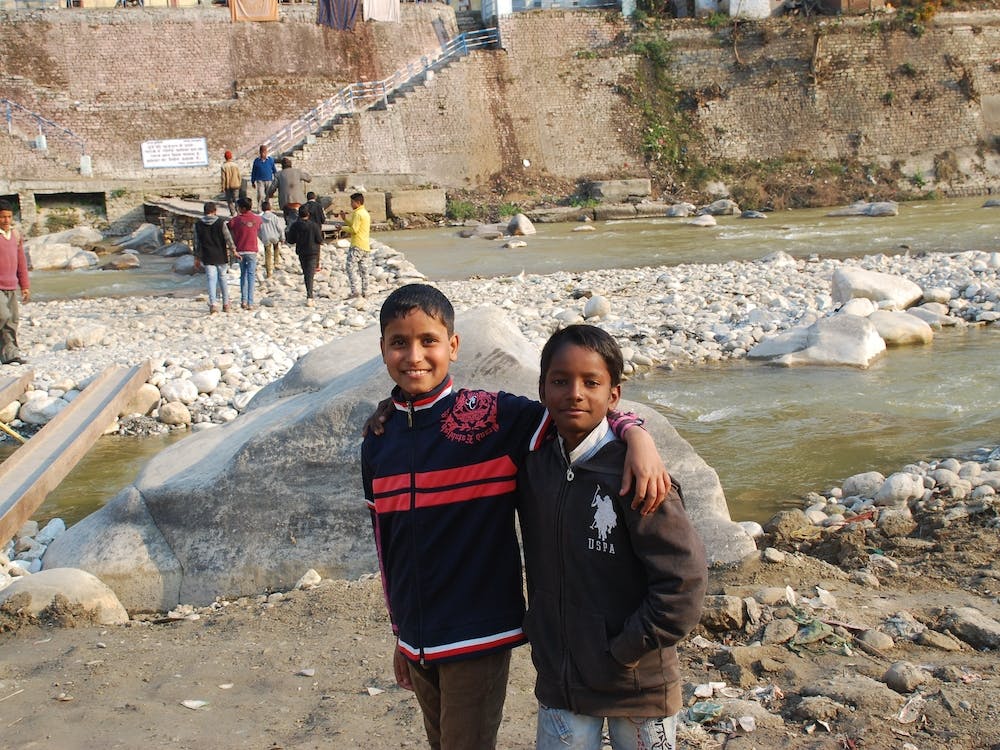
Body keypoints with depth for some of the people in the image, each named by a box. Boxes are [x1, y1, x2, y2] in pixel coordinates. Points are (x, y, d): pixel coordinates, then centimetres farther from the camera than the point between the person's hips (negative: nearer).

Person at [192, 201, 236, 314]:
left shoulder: (198, 224, 0)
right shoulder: (220, 223, -6)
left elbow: (197, 243, 5)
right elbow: (228, 238, -4)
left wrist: (197, 258, 12)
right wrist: (233, 250, 9)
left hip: (207, 258, 0)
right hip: (221, 257, 0)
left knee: (211, 280, 0)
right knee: (222, 278, 13)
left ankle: (213, 304, -15)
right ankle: (226, 304, 18)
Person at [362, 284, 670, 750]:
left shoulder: (491, 417, -13)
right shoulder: (378, 440, 3)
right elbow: (385, 543, 11)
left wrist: (637, 436, -35)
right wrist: (399, 632, 17)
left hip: (478, 638, -5)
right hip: (417, 641, 5)